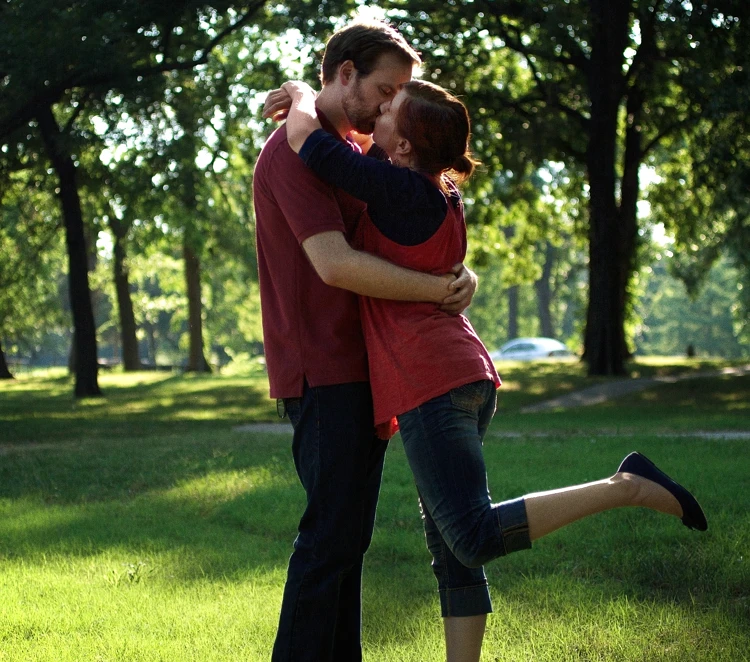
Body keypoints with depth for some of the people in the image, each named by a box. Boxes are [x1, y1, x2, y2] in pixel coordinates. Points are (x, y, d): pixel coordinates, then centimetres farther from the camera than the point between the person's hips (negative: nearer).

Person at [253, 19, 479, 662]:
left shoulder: (357, 150, 18)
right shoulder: (296, 150, -13)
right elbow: (335, 264, -24)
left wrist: (461, 274, -9)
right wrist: (441, 289, -20)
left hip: (358, 369, 10)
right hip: (324, 372, -10)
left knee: (349, 535, 13)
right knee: (332, 532, -9)